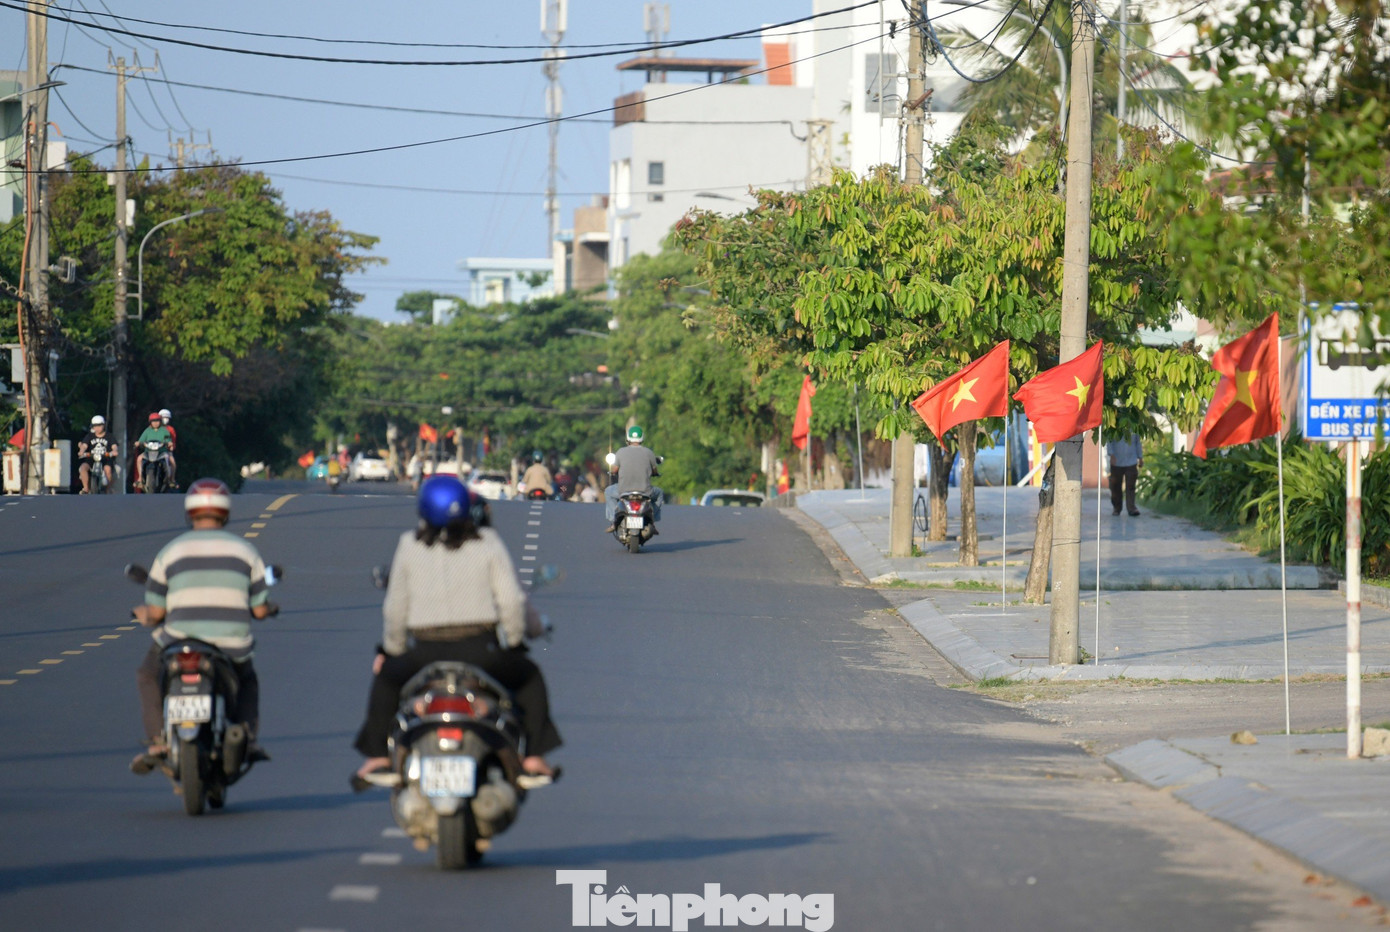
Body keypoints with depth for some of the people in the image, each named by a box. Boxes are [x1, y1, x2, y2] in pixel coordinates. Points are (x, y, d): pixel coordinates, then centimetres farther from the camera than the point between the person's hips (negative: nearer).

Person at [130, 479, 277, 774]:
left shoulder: (170, 551, 1)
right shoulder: (245, 550, 4)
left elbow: (154, 612, 1)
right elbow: (261, 610, 5)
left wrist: (144, 615, 25)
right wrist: (270, 607, 30)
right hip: (232, 650, 1)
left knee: (147, 676, 29)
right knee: (247, 680, 35)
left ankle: (157, 741, 11)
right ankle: (247, 736, 12)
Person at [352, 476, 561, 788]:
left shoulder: (409, 546, 6)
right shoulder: (488, 543, 3)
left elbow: (394, 608, 8)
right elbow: (512, 601, -2)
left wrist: (391, 649, 23)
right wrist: (514, 641, 15)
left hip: (424, 654, 1)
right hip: (481, 652, -1)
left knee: (386, 677, 31)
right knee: (528, 675, 27)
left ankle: (377, 756, 21)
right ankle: (534, 758, 18)